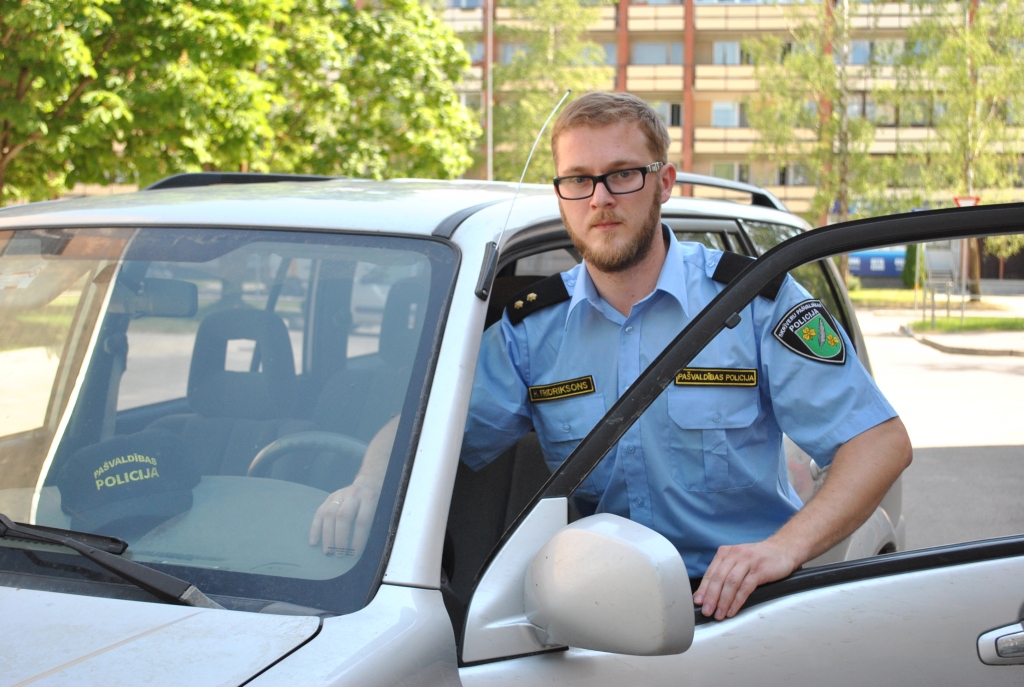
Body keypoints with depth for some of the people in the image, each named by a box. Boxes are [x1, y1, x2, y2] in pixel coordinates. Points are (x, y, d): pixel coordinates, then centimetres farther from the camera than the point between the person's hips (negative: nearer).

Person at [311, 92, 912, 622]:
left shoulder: (754, 298, -3)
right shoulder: (530, 327, 7)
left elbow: (882, 440, -8)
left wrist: (786, 546, -24)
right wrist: (371, 488, -16)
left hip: (742, 600, -3)